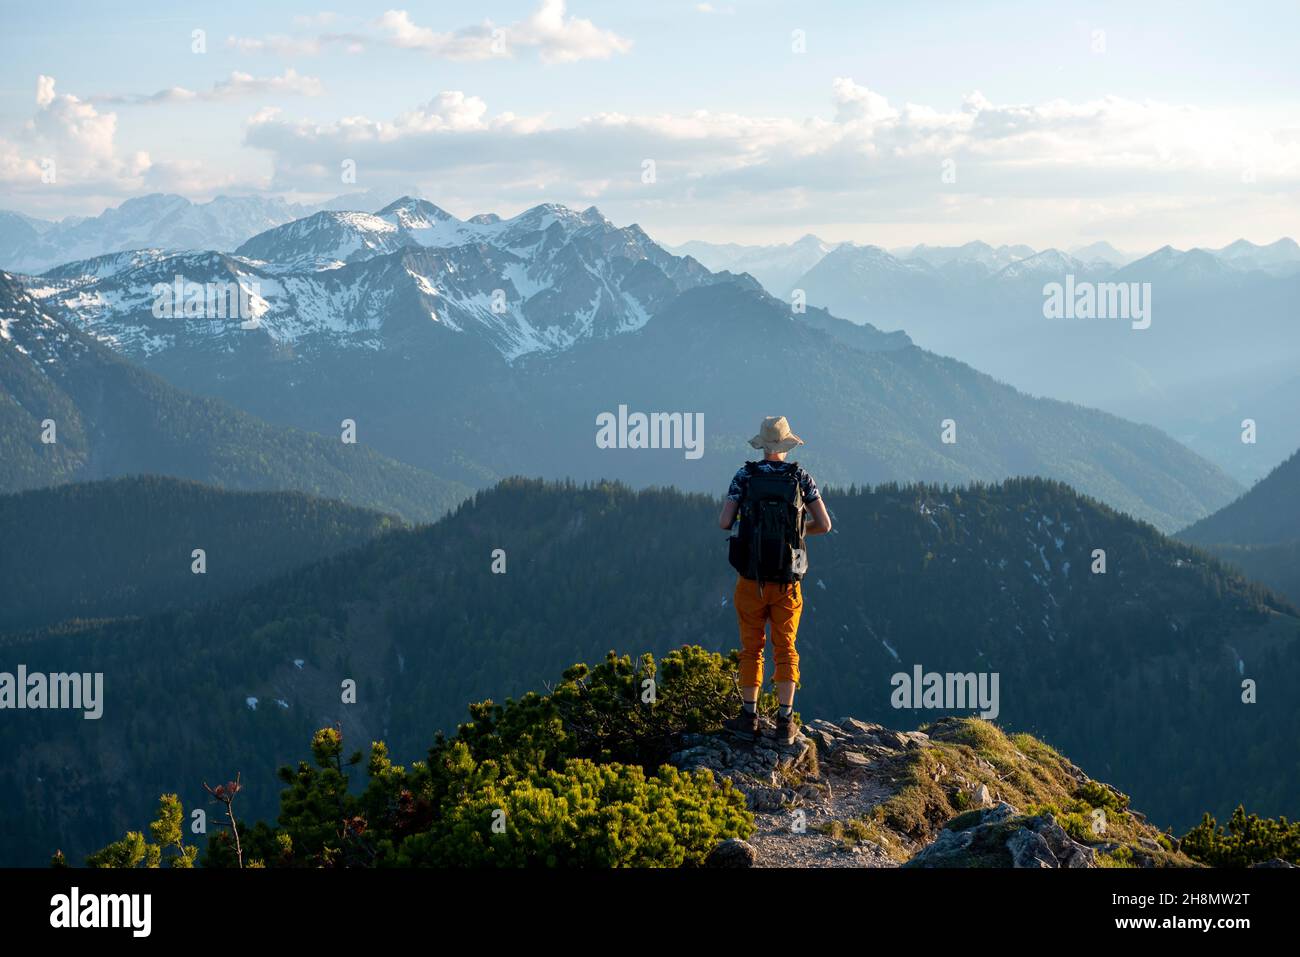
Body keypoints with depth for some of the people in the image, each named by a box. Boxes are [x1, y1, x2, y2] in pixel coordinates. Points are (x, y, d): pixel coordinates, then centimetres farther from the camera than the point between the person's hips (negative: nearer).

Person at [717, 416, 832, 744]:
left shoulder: (745, 477, -4)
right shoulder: (801, 478, -1)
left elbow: (724, 522, -8)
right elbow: (824, 524, -2)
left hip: (751, 578, 0)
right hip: (788, 580, 0)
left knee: (751, 647, 10)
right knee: (785, 649, 7)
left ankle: (749, 719, 12)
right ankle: (785, 723, 4)